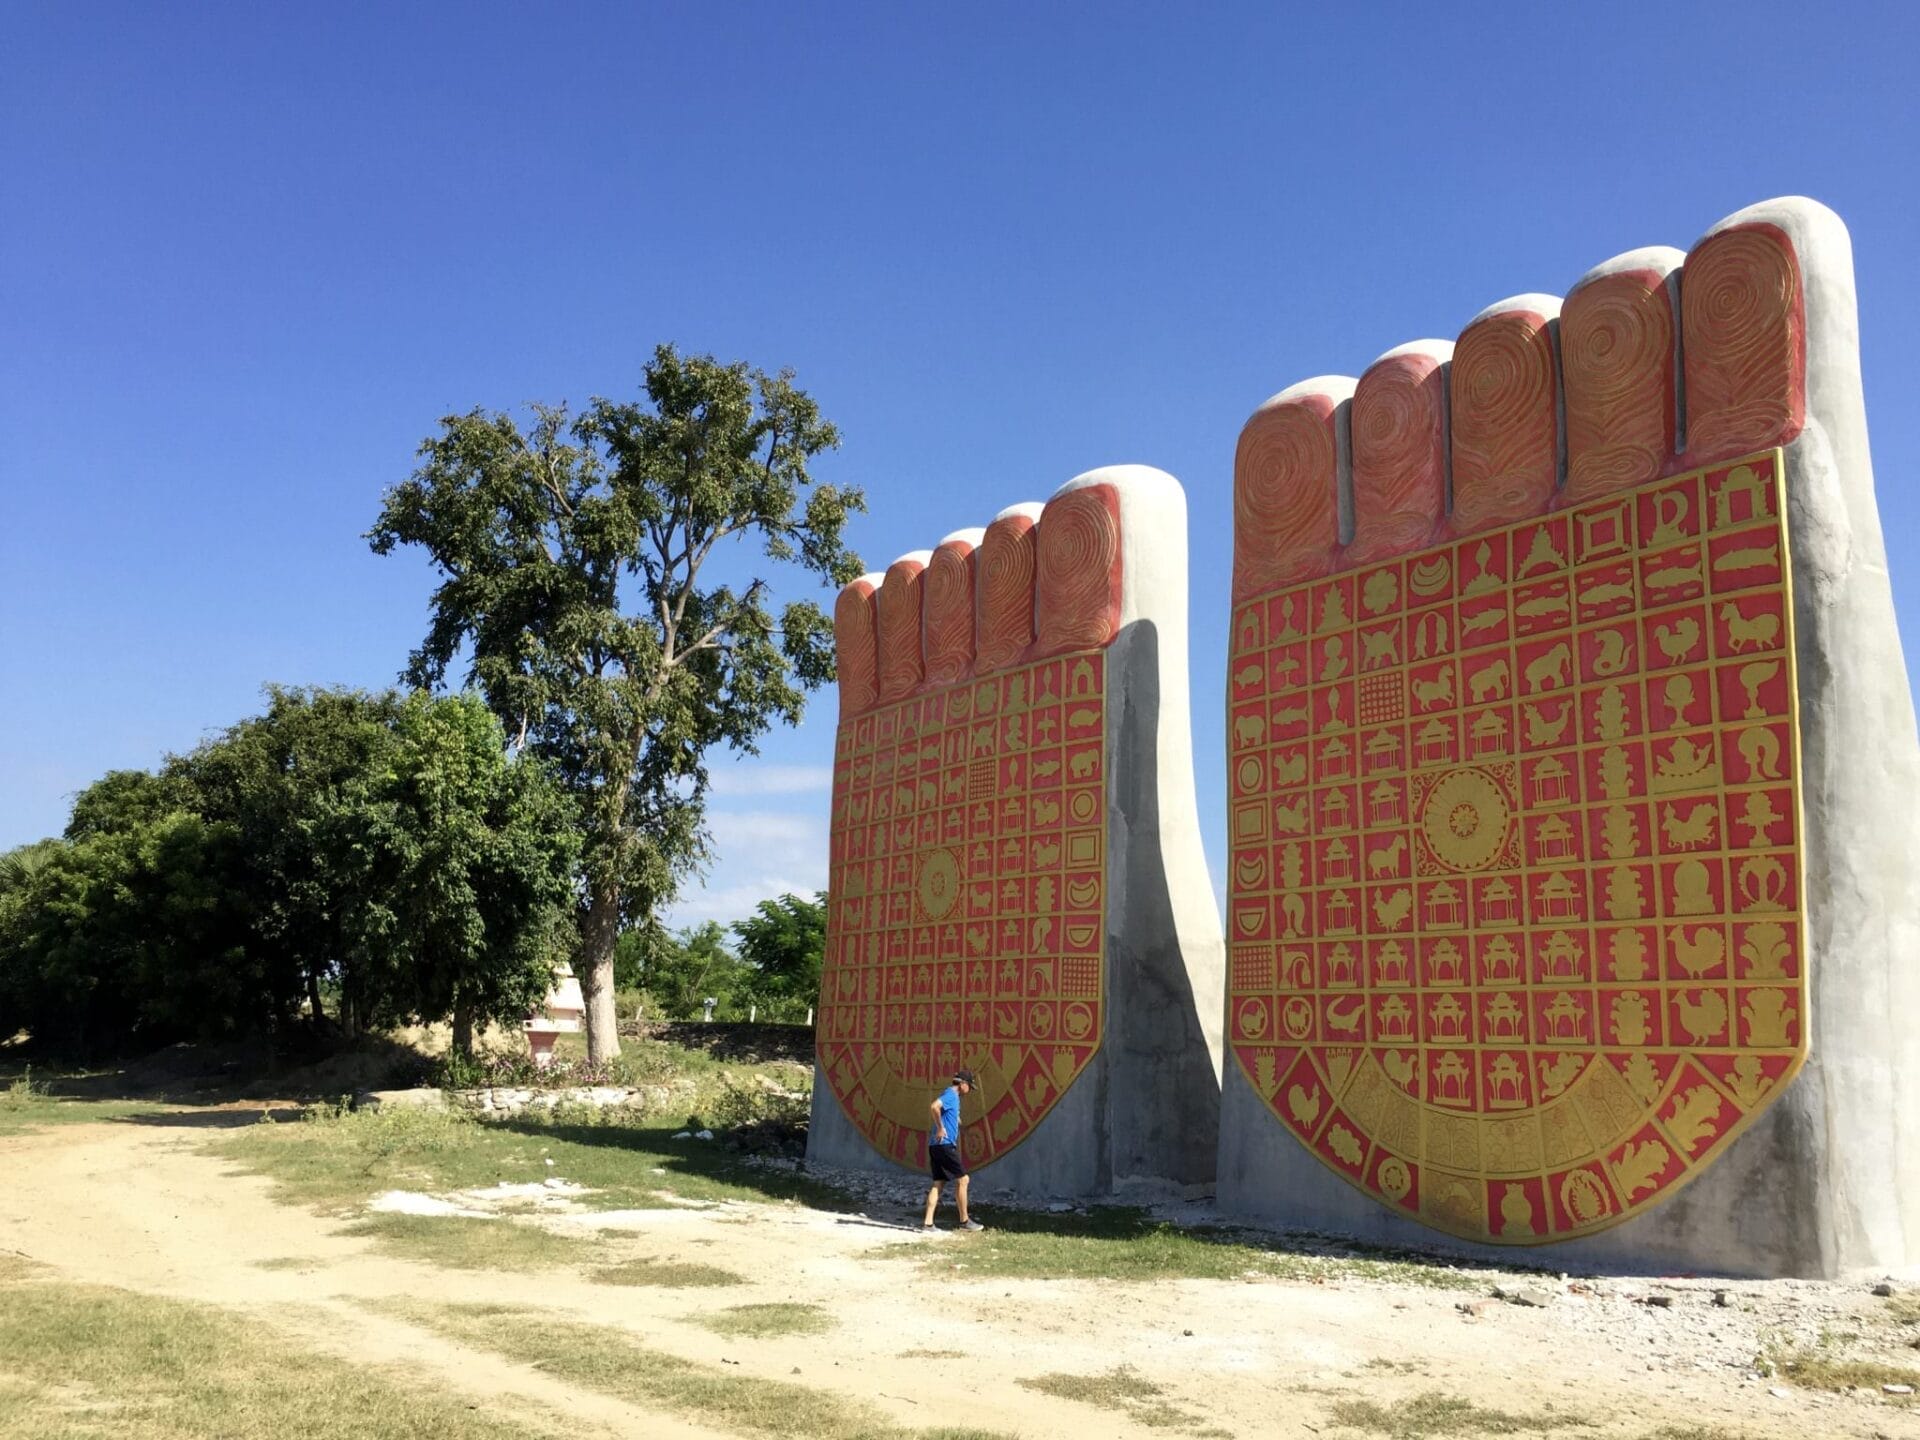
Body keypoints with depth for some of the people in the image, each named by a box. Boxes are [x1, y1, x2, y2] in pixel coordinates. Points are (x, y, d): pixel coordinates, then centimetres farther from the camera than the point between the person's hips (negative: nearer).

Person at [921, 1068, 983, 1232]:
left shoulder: (953, 1096, 19)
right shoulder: (950, 1094, -11)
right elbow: (933, 1107, -27)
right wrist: (940, 1128, -20)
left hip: (936, 1145, 10)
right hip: (944, 1145, -10)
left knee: (938, 1183, 8)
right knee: (962, 1180, -2)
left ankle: (927, 1222, 5)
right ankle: (964, 1221, 5)